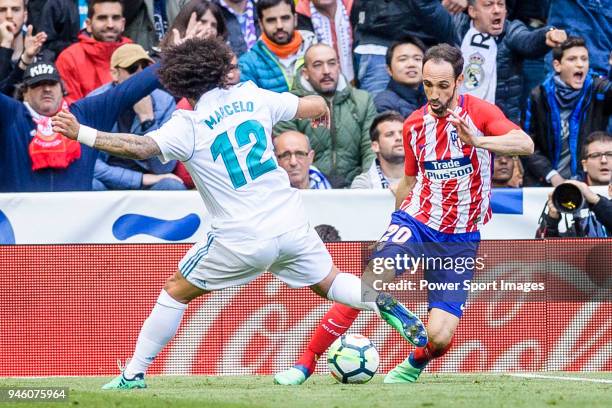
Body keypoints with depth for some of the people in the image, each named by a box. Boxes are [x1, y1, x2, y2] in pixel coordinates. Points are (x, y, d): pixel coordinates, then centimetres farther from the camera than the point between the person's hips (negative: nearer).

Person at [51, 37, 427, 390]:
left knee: (175, 292, 12)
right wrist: (320, 106, 39)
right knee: (329, 283, 24)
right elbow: (315, 107, 15)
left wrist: (81, 134, -23)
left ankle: (134, 374, 12)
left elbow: (140, 147, -24)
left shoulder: (188, 126, -10)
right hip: (291, 226, 4)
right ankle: (383, 302, -4)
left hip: (242, 240, -4)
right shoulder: (252, 97, 3)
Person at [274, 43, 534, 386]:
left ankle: (416, 364, 24)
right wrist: (394, 225, 28)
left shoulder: (480, 113, -9)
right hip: (415, 222, 2)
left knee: (440, 337, -13)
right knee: (369, 282, -27)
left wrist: (476, 140, -43)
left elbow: (525, 144, -27)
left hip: (460, 240, -2)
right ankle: (306, 364, -21)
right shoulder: (415, 124, 4)